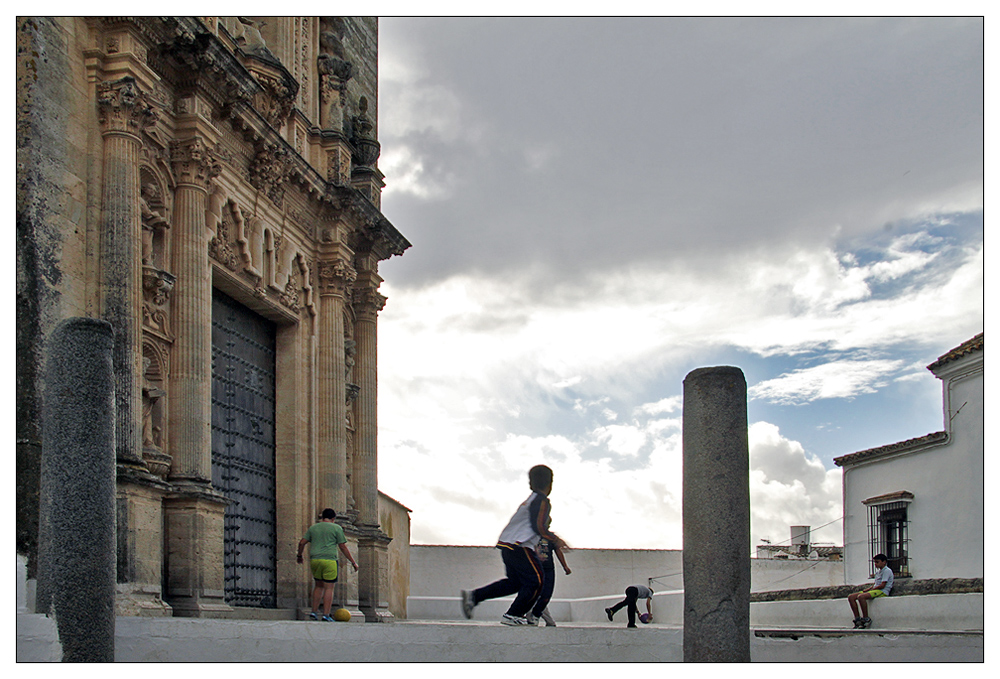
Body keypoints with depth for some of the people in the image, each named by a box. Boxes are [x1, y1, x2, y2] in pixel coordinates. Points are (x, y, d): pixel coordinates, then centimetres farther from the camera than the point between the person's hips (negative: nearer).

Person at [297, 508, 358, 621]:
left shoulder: (313, 528, 14)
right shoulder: (336, 528, 3)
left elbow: (302, 543, 11)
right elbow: (343, 547, 0)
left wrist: (299, 555, 28)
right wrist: (353, 562, 5)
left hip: (314, 560, 4)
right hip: (330, 561, -4)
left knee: (318, 585, 18)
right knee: (329, 588, -1)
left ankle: (314, 612, 13)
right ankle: (326, 615, -6)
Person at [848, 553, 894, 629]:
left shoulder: (887, 571, -5)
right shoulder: (878, 571, 24)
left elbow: (882, 585, -15)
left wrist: (869, 589, -9)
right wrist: (867, 589, 2)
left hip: (882, 592, -10)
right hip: (874, 591, 10)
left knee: (861, 597, -35)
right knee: (851, 597, -5)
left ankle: (866, 619, -25)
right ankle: (857, 619, -10)